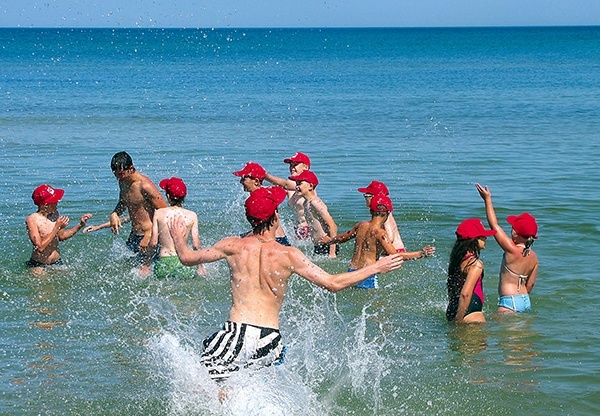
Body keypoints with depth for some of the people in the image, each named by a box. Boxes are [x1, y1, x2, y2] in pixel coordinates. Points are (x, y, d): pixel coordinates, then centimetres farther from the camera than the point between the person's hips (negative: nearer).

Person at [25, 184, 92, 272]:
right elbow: (40, 247, -25)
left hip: (57, 263, 6)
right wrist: (57, 228, -23)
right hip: (40, 266, -6)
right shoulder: (32, 219, -18)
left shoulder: (55, 214, 1)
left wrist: (80, 225, 7)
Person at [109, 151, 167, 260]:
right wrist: (114, 214, 2)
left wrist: (148, 236, -24)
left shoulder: (145, 186, -21)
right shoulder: (123, 182, 5)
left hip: (148, 237, -9)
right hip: (133, 236, 9)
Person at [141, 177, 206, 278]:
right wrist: (200, 266, 15)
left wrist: (146, 264, 13)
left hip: (163, 263, 0)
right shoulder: (192, 216, 3)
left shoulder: (159, 213, 2)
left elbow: (153, 243, 1)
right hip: (184, 262, 0)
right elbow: (196, 245, 2)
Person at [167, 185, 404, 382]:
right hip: (270, 339, 2)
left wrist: (178, 238, 35)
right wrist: (376, 268, 7)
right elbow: (332, 284, -1)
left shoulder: (234, 247, 1)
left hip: (238, 332, -2)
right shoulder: (288, 255, -1)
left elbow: (187, 258, 12)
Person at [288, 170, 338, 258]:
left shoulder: (315, 203, -16)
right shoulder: (306, 203, 12)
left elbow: (333, 226, -21)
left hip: (327, 247, -9)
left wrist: (332, 253, -24)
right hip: (318, 247, 9)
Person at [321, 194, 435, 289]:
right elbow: (394, 255, -22)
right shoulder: (380, 233, -12)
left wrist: (329, 240, 50)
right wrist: (420, 254, -24)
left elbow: (342, 238, 28)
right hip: (367, 275, -8)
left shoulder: (361, 225, 9)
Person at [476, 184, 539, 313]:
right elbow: (530, 283, 11)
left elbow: (494, 225, -10)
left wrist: (487, 199, -3)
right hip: (526, 301, 8)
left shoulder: (512, 250, -15)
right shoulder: (533, 256, 4)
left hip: (509, 302, -8)